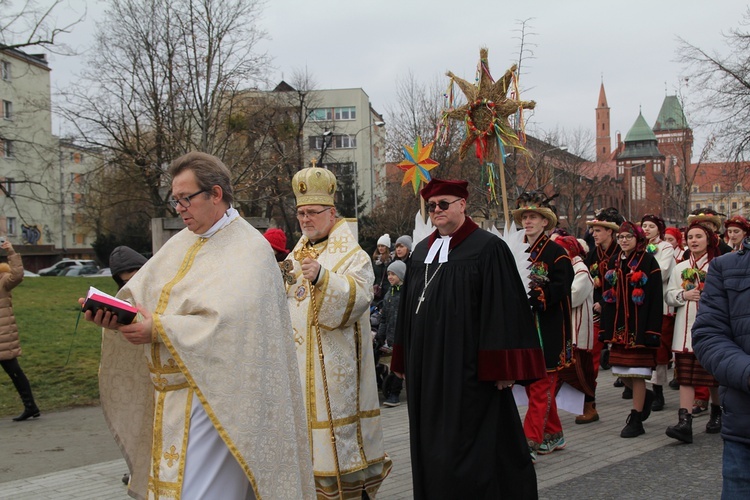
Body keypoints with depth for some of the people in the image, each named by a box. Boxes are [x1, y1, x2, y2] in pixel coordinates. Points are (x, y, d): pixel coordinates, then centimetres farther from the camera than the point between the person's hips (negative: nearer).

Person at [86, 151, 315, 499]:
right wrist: (113, 313, -12)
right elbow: (138, 294, 9)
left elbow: (229, 323, -22)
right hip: (173, 399, 8)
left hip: (213, 400, -8)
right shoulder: (183, 242, 14)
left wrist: (159, 329, -21)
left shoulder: (248, 248, -11)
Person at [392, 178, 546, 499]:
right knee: (431, 444, 12)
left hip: (467, 369, -6)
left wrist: (502, 367, -16)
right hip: (427, 369, 7)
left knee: (464, 445, -1)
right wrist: (405, 359, 16)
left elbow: (503, 310, -12)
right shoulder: (422, 251, 13)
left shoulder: (488, 248, -8)